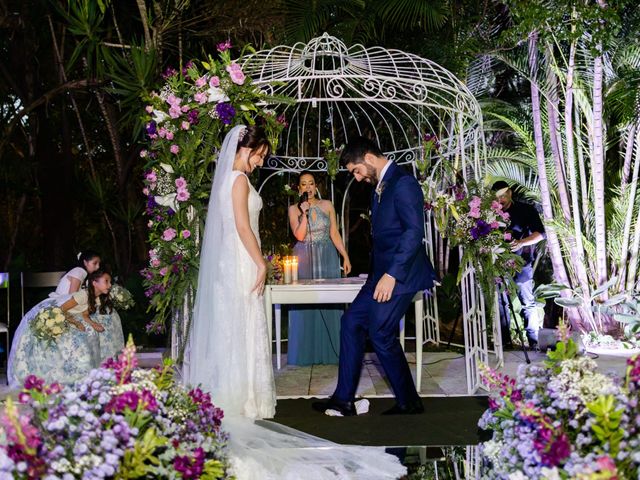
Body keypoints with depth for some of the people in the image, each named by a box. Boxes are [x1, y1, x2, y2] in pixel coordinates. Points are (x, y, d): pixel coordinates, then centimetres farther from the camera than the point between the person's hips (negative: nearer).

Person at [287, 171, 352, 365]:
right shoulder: (294, 209, 2)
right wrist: (305, 212, -16)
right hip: (304, 259, -1)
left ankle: (330, 351, 7)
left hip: (327, 258, 1)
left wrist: (345, 256, 0)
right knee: (305, 304, -1)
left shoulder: (327, 205, 5)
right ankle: (307, 354, 6)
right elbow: (299, 235, -9)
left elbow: (334, 233, 6)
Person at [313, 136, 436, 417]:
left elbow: (414, 232, -21)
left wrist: (391, 275, -24)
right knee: (352, 322, 8)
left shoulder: (403, 183, -13)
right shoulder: (380, 187, 17)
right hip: (383, 274, 10)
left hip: (399, 275, -10)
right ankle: (343, 399, 14)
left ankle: (408, 402, 10)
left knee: (381, 333, -7)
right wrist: (377, 275, 13)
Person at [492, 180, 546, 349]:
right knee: (501, 301, 8)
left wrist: (521, 243, -23)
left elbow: (540, 234, -8)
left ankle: (534, 340, 3)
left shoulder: (526, 210, -1)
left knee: (527, 302, -2)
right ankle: (504, 338, 19)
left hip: (521, 262, -4)